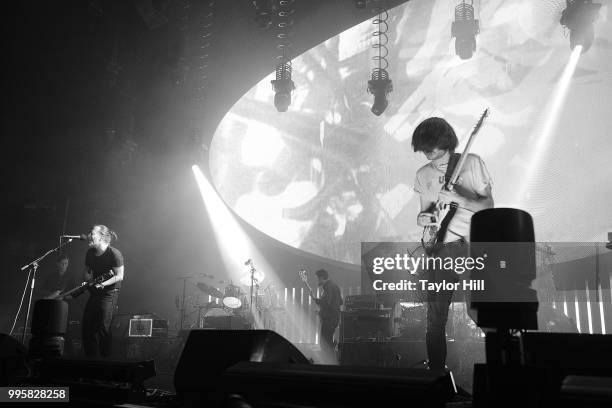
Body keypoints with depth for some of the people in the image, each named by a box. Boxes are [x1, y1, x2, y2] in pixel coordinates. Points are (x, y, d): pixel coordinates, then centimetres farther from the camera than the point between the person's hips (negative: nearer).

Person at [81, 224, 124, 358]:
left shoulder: (114, 254, -16)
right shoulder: (90, 253, 6)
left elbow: (119, 276, -15)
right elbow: (86, 272, 16)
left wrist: (103, 284, -25)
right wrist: (89, 279, -6)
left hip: (109, 292, -8)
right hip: (94, 293, 8)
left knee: (102, 328, -11)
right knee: (87, 326, 5)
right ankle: (91, 358, 18)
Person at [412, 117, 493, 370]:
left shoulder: (472, 163, 1)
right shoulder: (423, 174, 12)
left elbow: (488, 205, -2)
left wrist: (460, 199, -18)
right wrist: (422, 218, -3)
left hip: (473, 245, -3)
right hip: (440, 248, 3)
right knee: (435, 319, 3)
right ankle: (436, 371, 16)